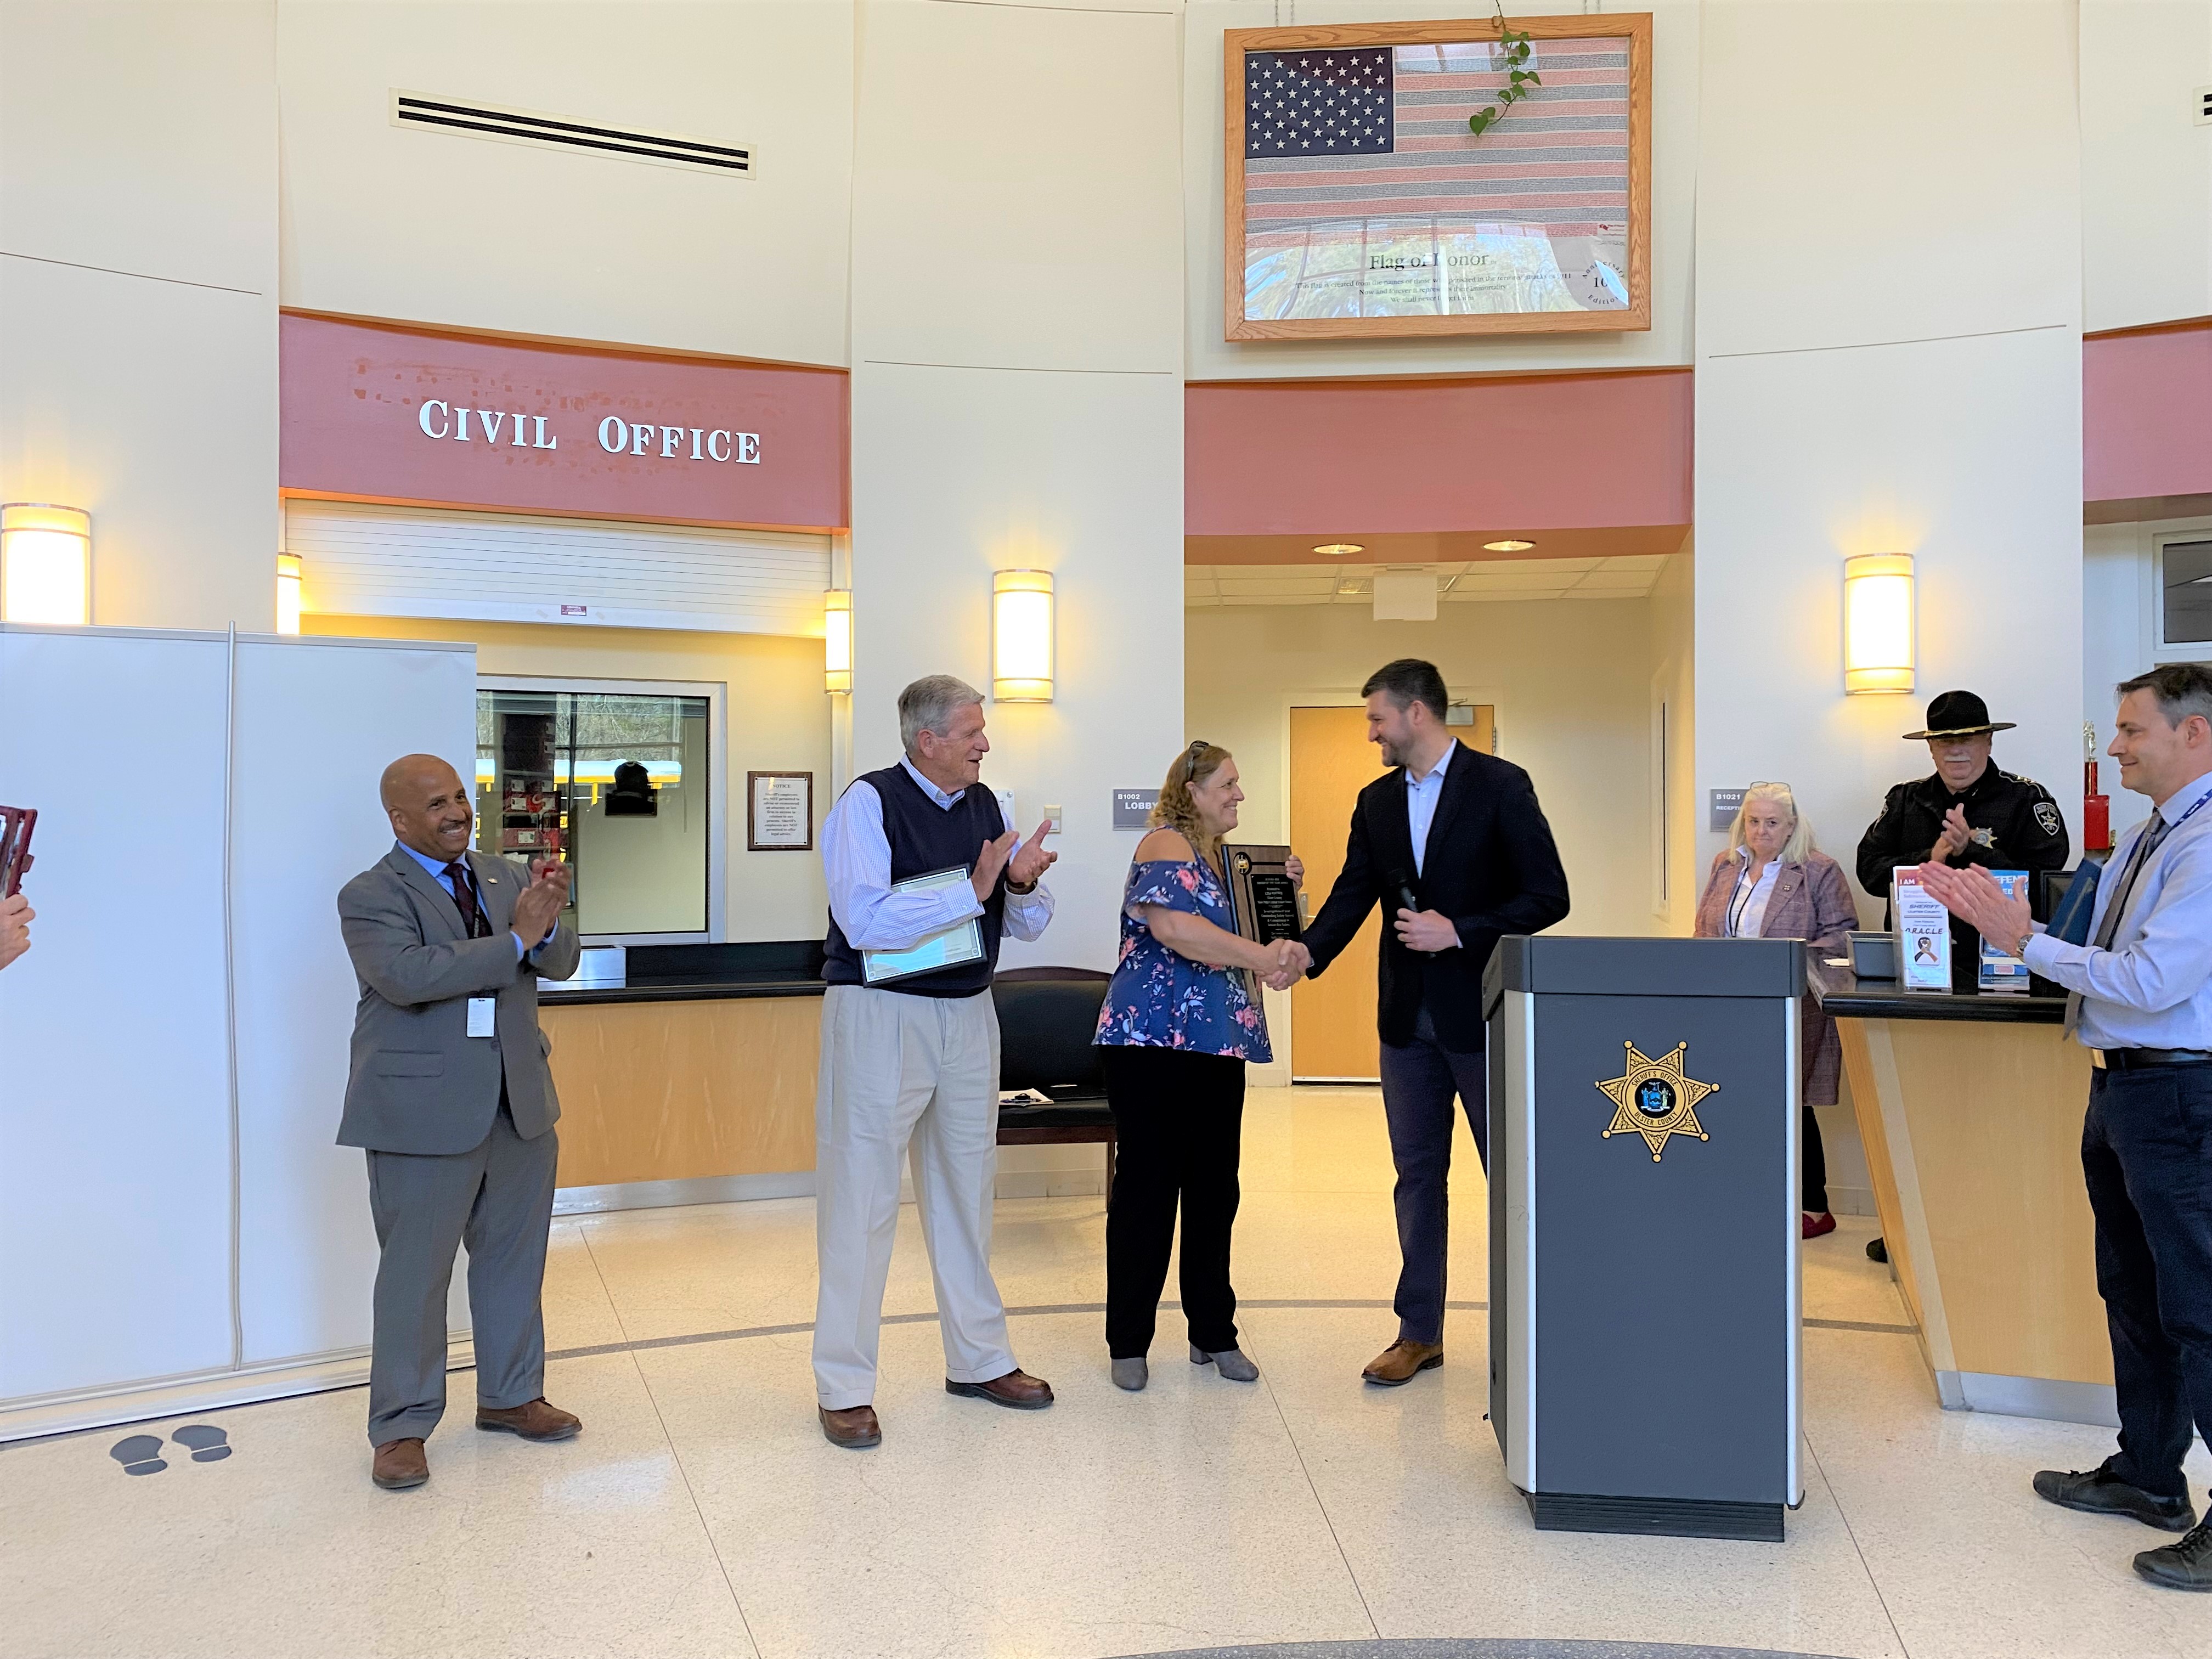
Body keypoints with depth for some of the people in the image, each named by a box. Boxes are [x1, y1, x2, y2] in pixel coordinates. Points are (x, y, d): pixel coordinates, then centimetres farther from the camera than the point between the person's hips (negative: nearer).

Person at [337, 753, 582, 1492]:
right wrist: (514, 939, -23)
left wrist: (547, 923, -17)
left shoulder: (504, 877, 11)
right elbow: (407, 976, -24)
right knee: (414, 1272, 3)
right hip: (425, 1110, -6)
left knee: (514, 1257, 16)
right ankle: (401, 1427, 17)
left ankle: (509, 1395, 32)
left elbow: (560, 963, 6)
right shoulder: (371, 896, -7)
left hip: (519, 1102, 6)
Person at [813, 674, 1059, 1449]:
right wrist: (973, 890, -23)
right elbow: (865, 921, -24)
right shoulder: (867, 803, -11)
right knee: (861, 1197, -2)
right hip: (880, 1014, -6)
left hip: (968, 1014, 7)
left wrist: (1024, 882, -11)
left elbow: (1028, 924, 12)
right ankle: (844, 1387, 11)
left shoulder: (984, 805, 8)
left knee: (965, 1188, 16)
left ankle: (979, 1358, 31)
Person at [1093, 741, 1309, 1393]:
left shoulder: (1224, 856, 18)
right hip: (1155, 1039, -8)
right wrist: (1261, 958, -26)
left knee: (1215, 1190, 10)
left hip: (1217, 1045, 8)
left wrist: (1286, 891, 7)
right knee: (1146, 1188, -1)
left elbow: (1256, 930, 24)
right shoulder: (1166, 845, -9)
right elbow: (1173, 926, -27)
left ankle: (1214, 1333, 21)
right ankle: (1128, 1342, 10)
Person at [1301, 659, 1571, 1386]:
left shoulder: (1500, 786, -8)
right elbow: (1352, 896, 5)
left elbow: (1548, 895, -11)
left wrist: (1460, 932, -19)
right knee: (1417, 1175, 12)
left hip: (1483, 1013, -5)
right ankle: (1419, 1332, 23)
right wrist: (1303, 955, -11)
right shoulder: (1377, 802, 10)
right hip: (1409, 1018, 6)